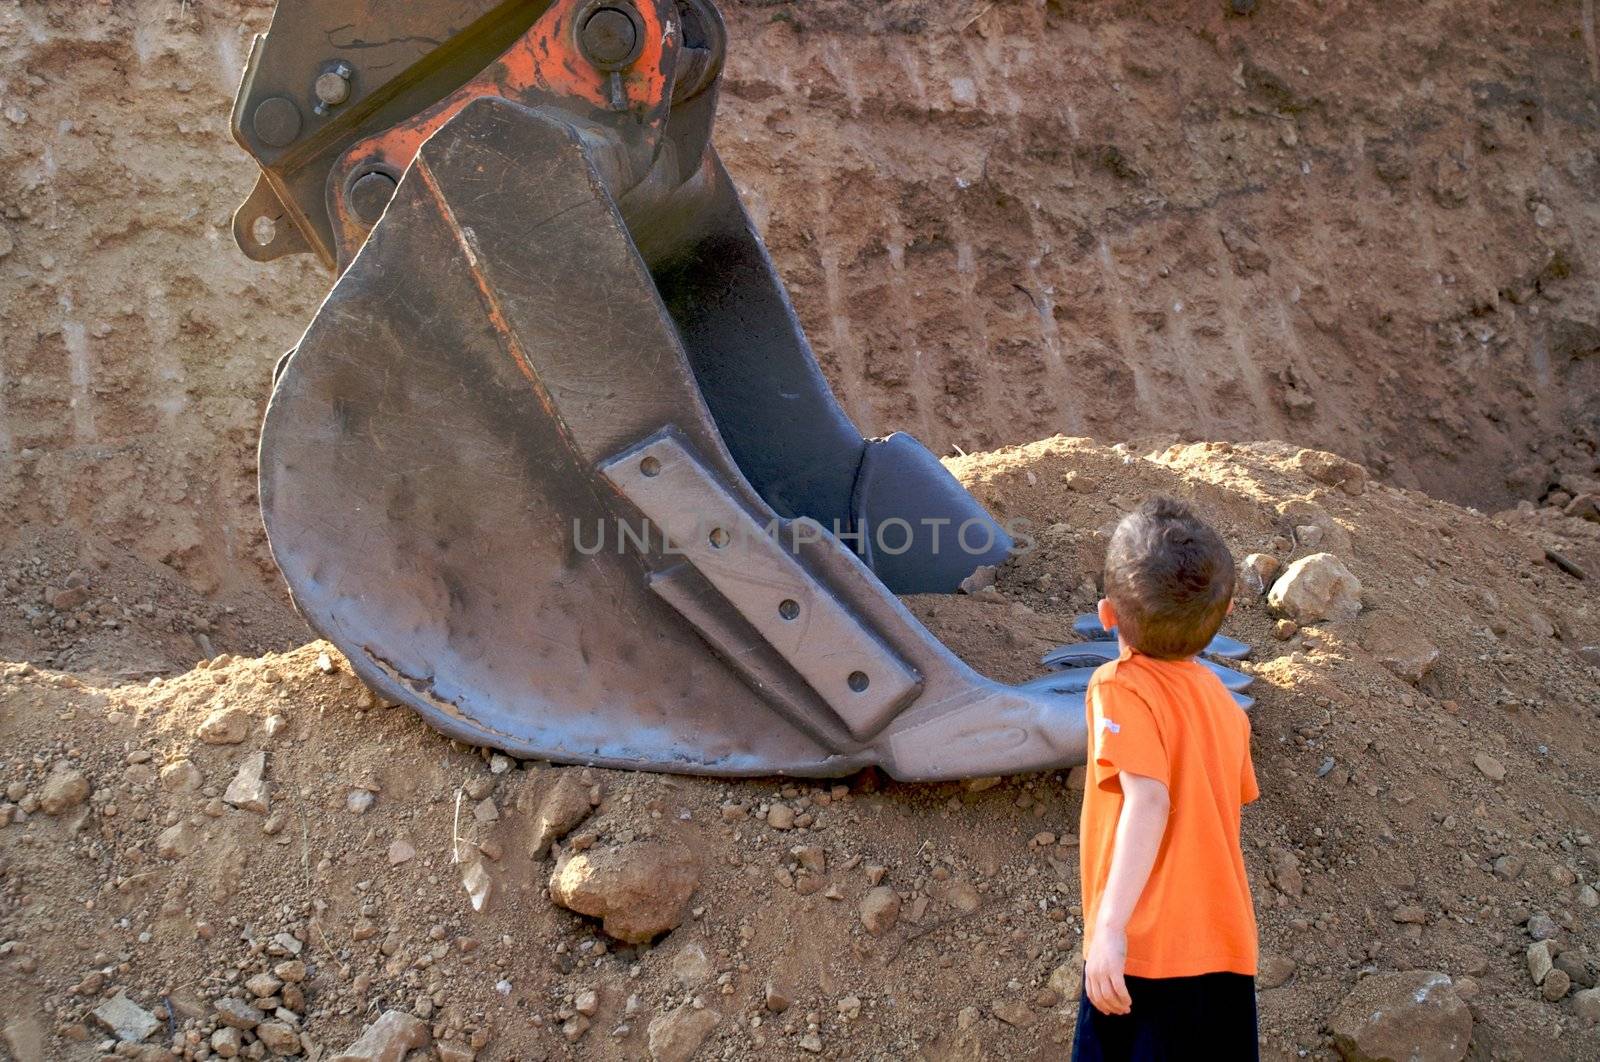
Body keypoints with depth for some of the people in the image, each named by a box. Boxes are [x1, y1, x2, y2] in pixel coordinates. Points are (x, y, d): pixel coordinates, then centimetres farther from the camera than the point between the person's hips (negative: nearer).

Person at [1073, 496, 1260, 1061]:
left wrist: (1111, 925, -27)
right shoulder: (1222, 698, 10)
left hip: (1149, 951, -7)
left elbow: (1149, 800, -22)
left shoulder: (1121, 686, -10)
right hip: (1228, 952, 7)